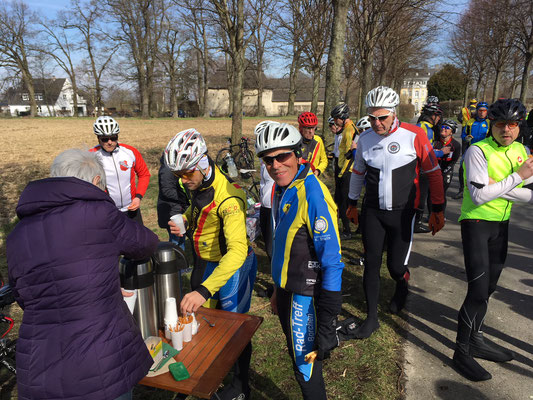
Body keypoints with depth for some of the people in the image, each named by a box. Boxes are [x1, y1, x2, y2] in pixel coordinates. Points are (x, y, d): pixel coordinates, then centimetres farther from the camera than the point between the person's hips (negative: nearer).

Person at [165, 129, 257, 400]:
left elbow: (237, 250, -44)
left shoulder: (228, 197, -34)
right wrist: (183, 220, -6)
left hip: (234, 266, -8)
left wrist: (204, 291, -52)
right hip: (212, 263, 9)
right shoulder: (198, 186, -6)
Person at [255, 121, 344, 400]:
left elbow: (332, 262, -24)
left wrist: (327, 327, -23)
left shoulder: (312, 194, -24)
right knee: (297, 359, 24)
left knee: (306, 371, 8)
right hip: (286, 289, 8)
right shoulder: (281, 189, 3)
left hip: (305, 297, -8)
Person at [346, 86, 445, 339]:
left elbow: (433, 173, -4)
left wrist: (437, 210, -2)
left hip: (402, 213, -3)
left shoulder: (414, 135, -12)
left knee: (396, 266, 2)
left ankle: (402, 285, 41)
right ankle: (371, 318, 17)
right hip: (372, 211, 3)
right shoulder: (365, 139, 0)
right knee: (371, 263, 2)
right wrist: (352, 204, 20)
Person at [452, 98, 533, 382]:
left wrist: (496, 186, -17)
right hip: (477, 223, -7)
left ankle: (476, 339, 33)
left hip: (501, 224, 7)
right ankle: (462, 351, 5)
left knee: (488, 287, 16)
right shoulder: (478, 151, -17)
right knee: (478, 290, -10)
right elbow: (479, 195, -25)